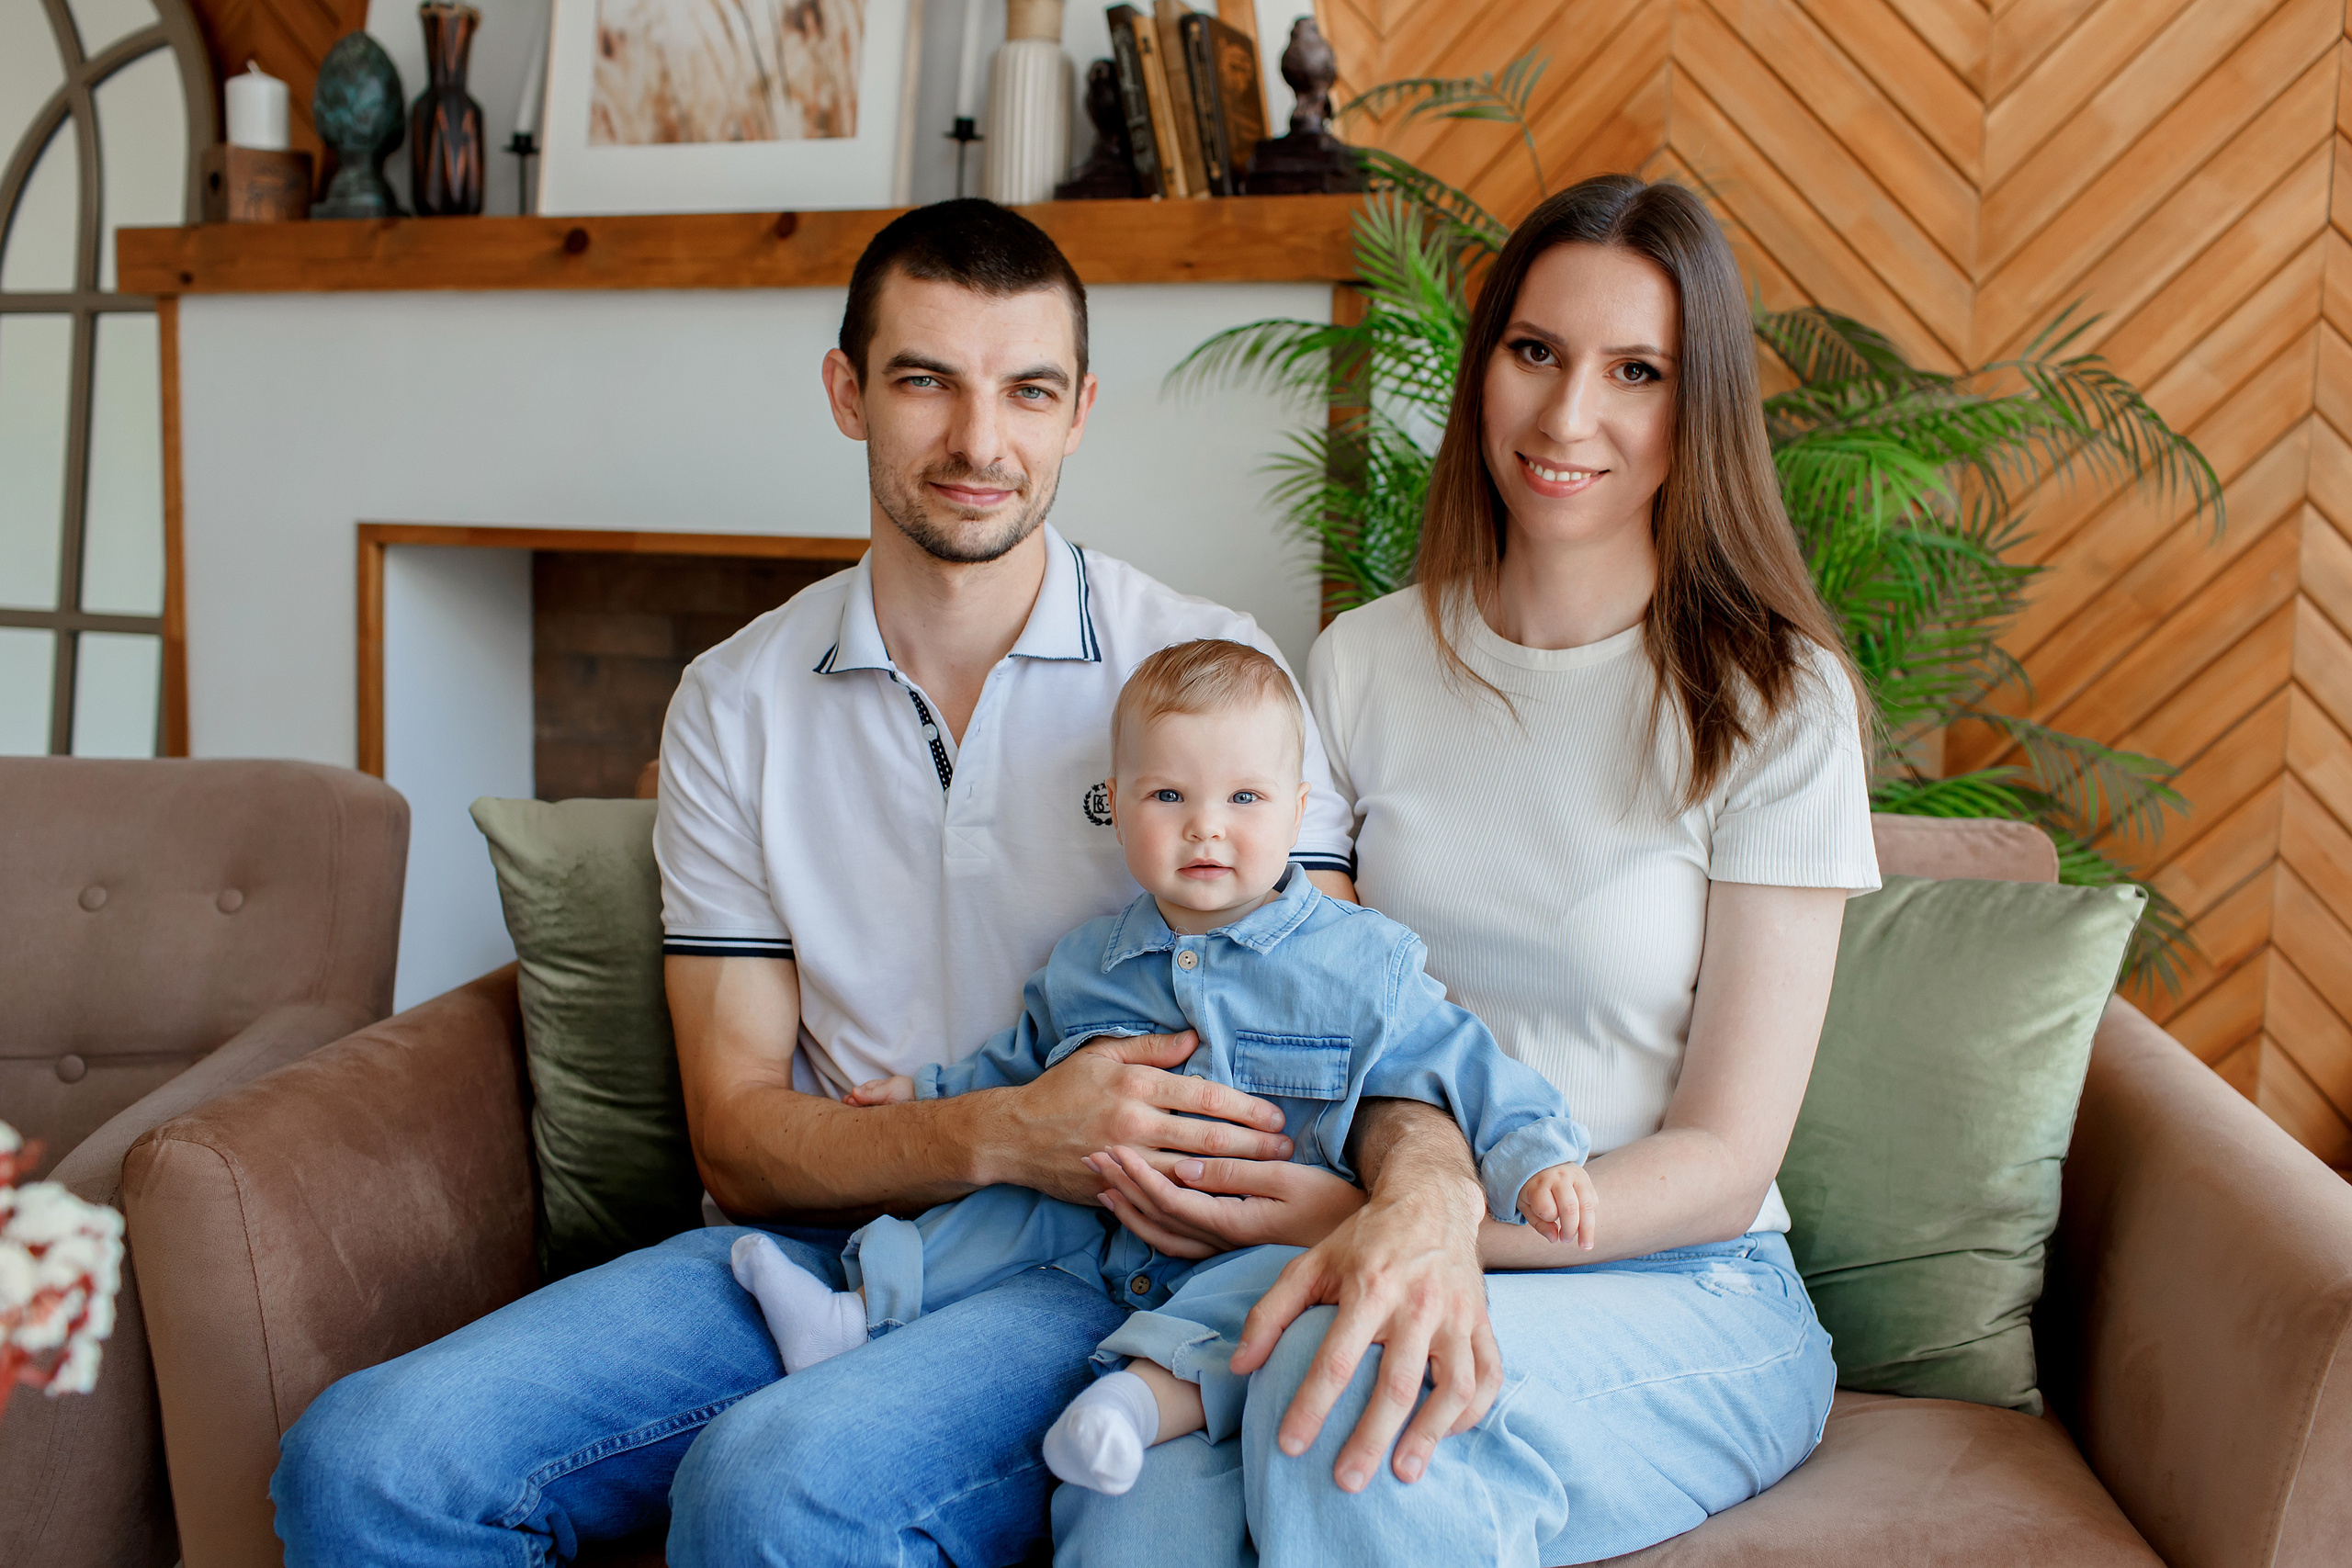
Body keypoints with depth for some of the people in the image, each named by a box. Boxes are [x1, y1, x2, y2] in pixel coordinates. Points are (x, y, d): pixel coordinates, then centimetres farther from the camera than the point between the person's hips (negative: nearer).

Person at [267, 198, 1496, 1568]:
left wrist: (1418, 1187, -31)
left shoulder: (1207, 669, -1)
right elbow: (738, 1136, 2)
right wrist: (1004, 1135, -18)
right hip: (816, 1245, 3)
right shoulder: (736, 706, 6)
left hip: (1092, 1270, -3)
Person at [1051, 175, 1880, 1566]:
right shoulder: (1362, 664, 7)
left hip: (1683, 1295, -2)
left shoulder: (1776, 702, -5)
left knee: (1343, 1405, -35)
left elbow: (1722, 1164, -7)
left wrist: (1438, 1229, -23)